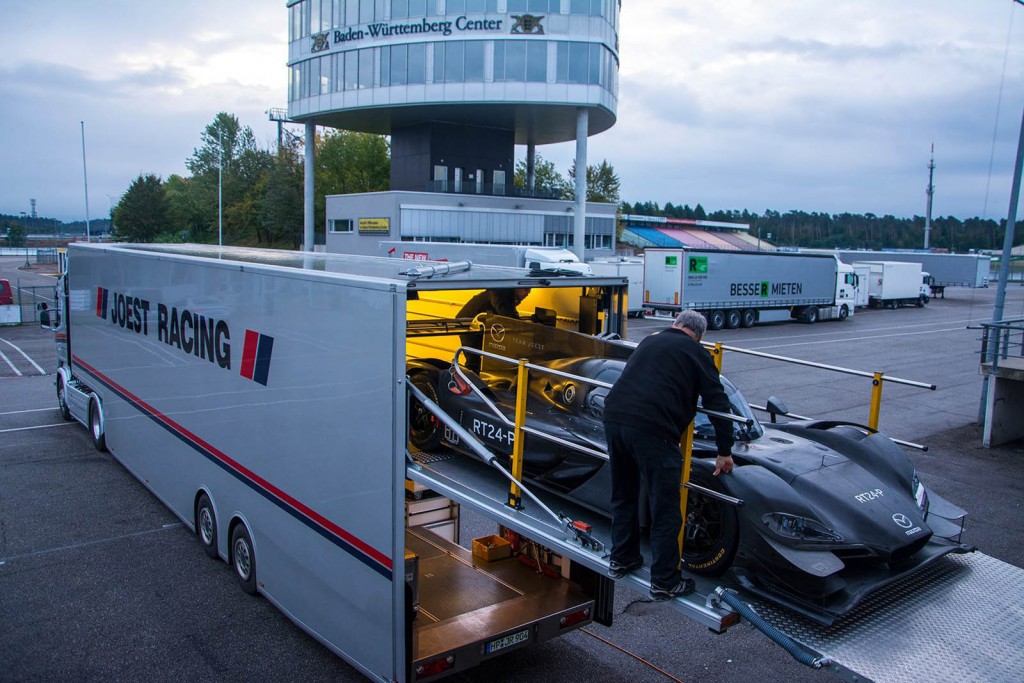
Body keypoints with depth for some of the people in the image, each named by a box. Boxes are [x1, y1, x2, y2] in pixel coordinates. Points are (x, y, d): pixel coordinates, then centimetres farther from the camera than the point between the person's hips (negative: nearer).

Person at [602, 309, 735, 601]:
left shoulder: (648, 342, 25)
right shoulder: (695, 352, 9)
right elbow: (718, 403, 7)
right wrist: (724, 452, 14)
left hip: (613, 418, 7)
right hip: (652, 429, -6)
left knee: (623, 497, 24)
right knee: (665, 510, 6)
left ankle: (621, 559, 37)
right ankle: (665, 582, 14)